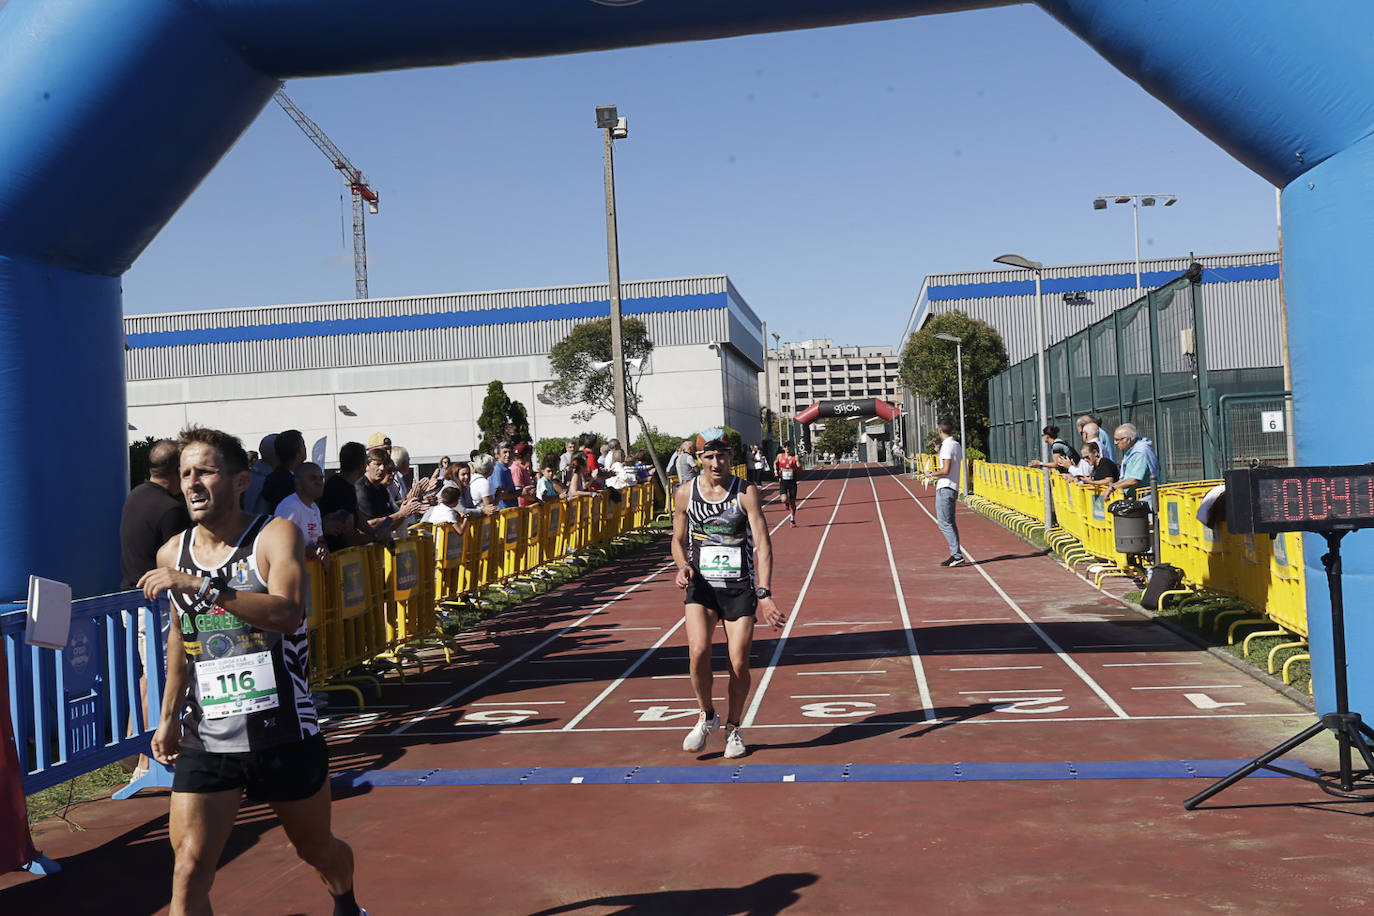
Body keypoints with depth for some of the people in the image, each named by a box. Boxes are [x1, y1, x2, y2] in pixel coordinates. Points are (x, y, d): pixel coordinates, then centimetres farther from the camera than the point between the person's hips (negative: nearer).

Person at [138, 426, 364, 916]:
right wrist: (169, 715, 17)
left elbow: (288, 613, -29)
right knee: (189, 870, -10)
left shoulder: (275, 535, -12)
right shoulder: (173, 553, 4)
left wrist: (201, 585, -34)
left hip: (284, 734, -3)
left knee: (317, 849, 18)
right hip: (205, 740, 3)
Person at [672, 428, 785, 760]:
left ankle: (733, 728, 24)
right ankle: (706, 715, 9)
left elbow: (762, 545, -12)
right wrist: (683, 566, -8)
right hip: (701, 586, 1)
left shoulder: (746, 492, -6)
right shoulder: (686, 493, 1)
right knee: (698, 652, -19)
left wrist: (764, 593, -23)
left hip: (740, 589, -1)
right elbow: (678, 540, 15)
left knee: (739, 664, -1)